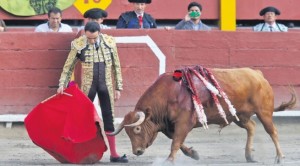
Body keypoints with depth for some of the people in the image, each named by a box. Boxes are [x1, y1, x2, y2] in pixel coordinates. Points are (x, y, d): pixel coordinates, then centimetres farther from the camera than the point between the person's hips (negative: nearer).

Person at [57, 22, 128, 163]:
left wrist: (118, 88, 4)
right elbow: (68, 66, 1)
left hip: (106, 86, 2)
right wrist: (62, 85, -5)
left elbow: (116, 66, 4)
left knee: (109, 119, 5)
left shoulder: (109, 42, -5)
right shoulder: (78, 45, -10)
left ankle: (113, 154, 9)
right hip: (88, 86, -1)